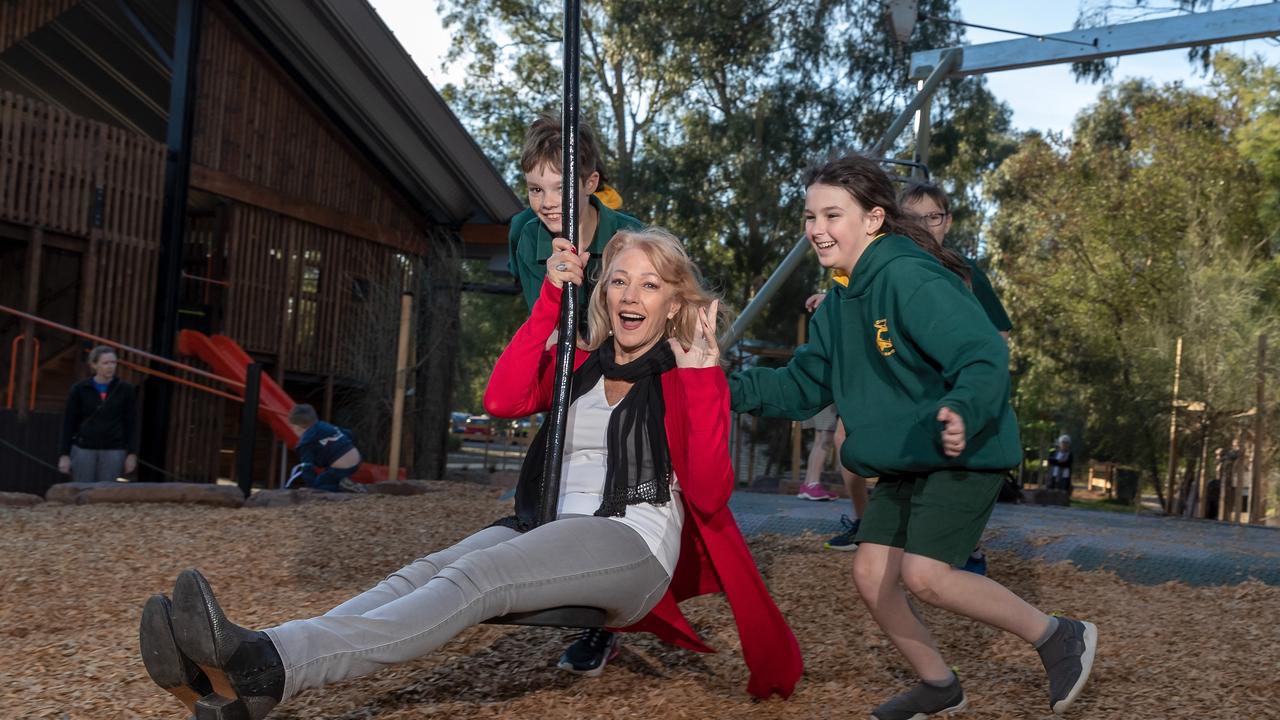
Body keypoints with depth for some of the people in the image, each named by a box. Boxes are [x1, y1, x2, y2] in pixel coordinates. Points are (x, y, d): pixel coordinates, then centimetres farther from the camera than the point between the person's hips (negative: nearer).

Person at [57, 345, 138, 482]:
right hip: (83, 450, 0)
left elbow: (131, 424, 4)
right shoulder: (79, 389, 2)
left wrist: (132, 454, -1)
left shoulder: (125, 390, 3)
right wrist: (64, 454, 0)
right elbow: (68, 423, 4)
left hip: (113, 451, 0)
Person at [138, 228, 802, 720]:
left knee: (473, 576, -32)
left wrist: (703, 372, -12)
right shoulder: (581, 365, 20)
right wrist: (550, 298, -1)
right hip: (551, 528, 5)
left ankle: (270, 666, -53)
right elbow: (503, 400, -1)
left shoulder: (689, 378, 8)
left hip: (633, 545, -5)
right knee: (424, 575, -25)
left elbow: (710, 493, -7)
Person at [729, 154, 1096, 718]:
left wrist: (964, 411, -48)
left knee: (924, 575, -18)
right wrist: (735, 389, -7)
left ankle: (1059, 637, 3)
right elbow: (803, 385, 8)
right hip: (905, 461, 9)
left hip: (965, 453, -9)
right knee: (870, 573, 4)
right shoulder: (841, 301, 7)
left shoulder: (910, 278, -22)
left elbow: (984, 355, -28)